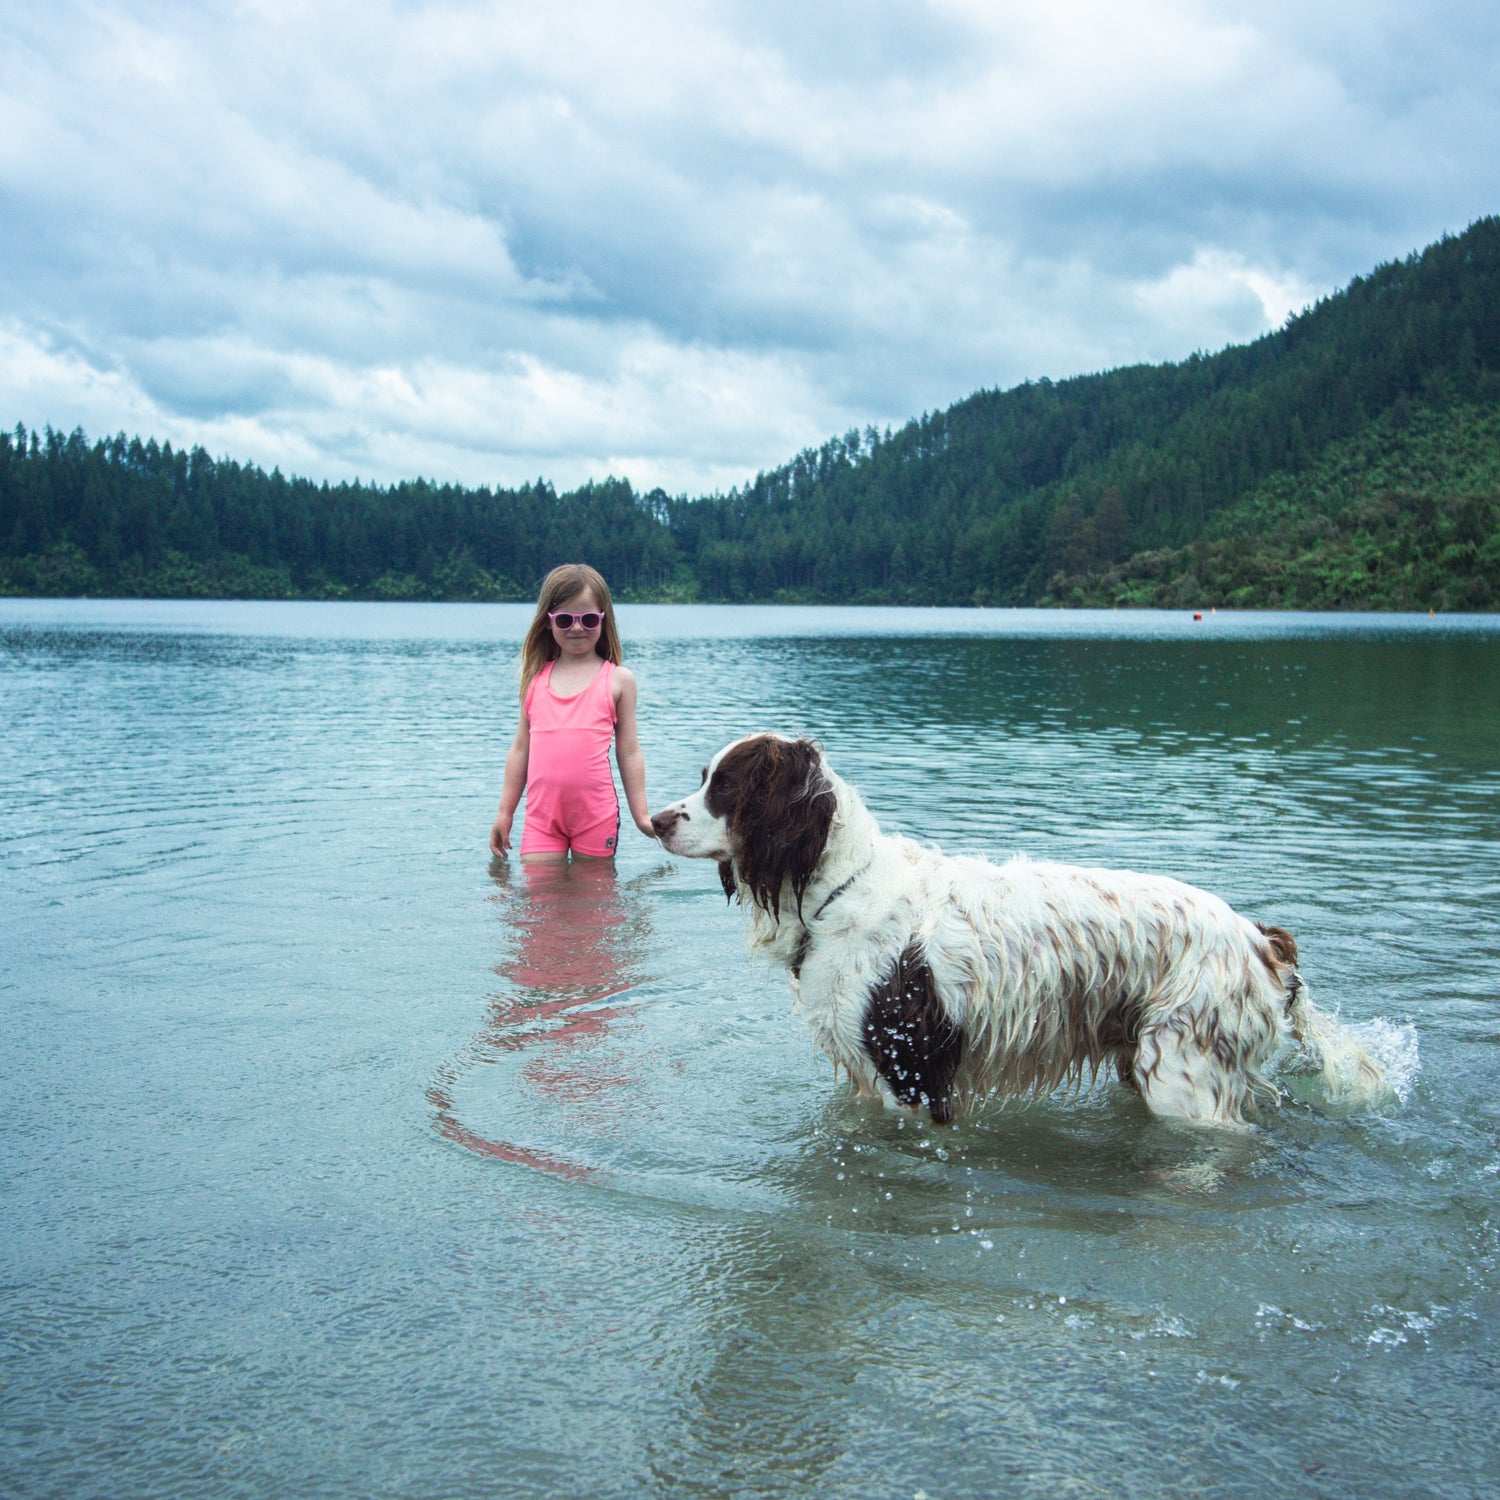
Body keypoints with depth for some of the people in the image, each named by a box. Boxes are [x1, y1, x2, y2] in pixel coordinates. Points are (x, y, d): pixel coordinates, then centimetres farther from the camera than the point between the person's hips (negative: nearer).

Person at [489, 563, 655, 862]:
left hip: (596, 815, -2)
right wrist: (505, 812, 14)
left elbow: (629, 751, 5)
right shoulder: (536, 678, 10)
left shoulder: (618, 680, 4)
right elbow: (521, 748, 14)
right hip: (542, 815, 2)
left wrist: (641, 816, 3)